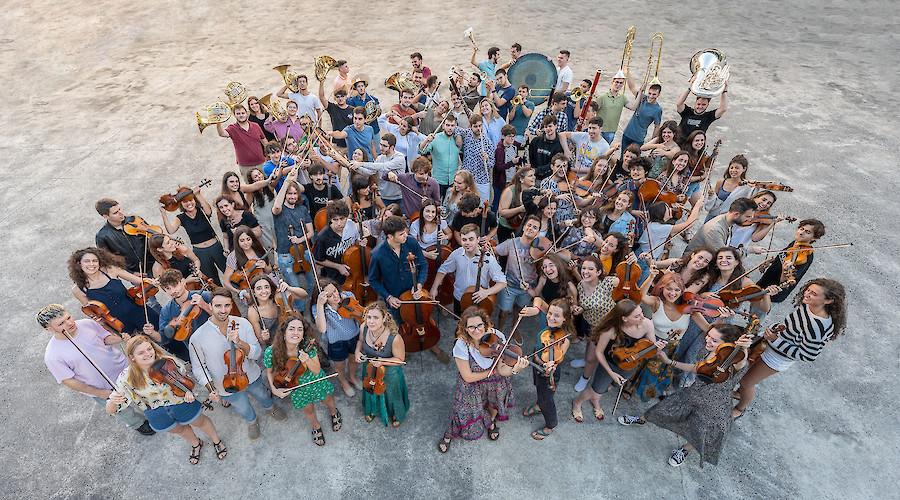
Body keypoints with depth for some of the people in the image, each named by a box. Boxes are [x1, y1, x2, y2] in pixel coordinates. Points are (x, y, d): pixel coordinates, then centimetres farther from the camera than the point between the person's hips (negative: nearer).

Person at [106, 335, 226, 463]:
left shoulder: (169, 362, -30)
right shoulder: (126, 378, -27)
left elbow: (186, 378, -8)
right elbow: (110, 410, -22)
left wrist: (188, 391, -26)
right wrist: (112, 401, -44)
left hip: (182, 403, -1)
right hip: (157, 414, 2)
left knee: (200, 422, 25)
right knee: (180, 430, 29)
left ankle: (217, 441, 56)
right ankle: (196, 444, 63)